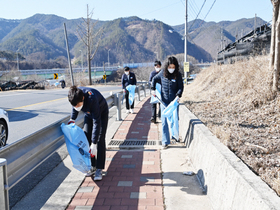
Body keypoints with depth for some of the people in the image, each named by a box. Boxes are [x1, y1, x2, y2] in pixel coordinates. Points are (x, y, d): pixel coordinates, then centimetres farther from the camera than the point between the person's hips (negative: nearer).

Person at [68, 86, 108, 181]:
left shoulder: (92, 99, -44)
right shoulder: (75, 96, -27)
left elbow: (96, 122, -39)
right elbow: (75, 107, 2)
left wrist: (94, 143, -38)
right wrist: (72, 119, 1)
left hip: (101, 113, -6)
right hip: (88, 114, 6)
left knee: (100, 140, -13)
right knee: (86, 139, -1)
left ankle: (99, 169, -8)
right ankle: (92, 166, 9)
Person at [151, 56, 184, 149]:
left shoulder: (178, 75, -5)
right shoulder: (162, 73, -1)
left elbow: (181, 87, -3)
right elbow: (154, 79, 15)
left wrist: (178, 95, -21)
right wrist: (153, 89, 4)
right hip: (164, 101, 0)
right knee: (164, 122, -2)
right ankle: (165, 141, 4)